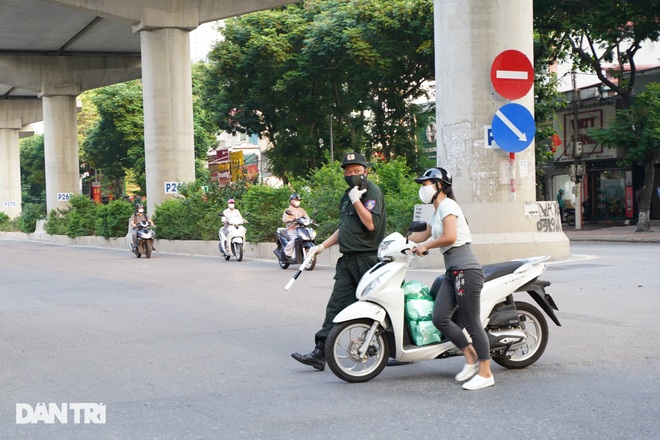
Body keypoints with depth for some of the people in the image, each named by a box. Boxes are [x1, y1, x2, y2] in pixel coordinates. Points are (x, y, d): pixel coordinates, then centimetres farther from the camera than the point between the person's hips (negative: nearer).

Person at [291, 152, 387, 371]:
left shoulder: (372, 191, -8)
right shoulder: (348, 195, 20)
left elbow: (371, 224, -21)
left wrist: (356, 200, -18)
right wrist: (322, 246, 24)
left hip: (368, 259, -8)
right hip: (347, 260, 8)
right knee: (335, 306, 3)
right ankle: (320, 353, 0)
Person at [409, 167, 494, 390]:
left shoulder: (447, 205, -7)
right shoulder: (438, 211, 22)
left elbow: (450, 237, -19)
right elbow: (425, 234, 36)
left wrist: (425, 246, -7)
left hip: (466, 271, -9)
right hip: (452, 272, 9)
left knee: (472, 322, -6)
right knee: (439, 319, 0)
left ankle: (485, 373, 0)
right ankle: (471, 356, 12)